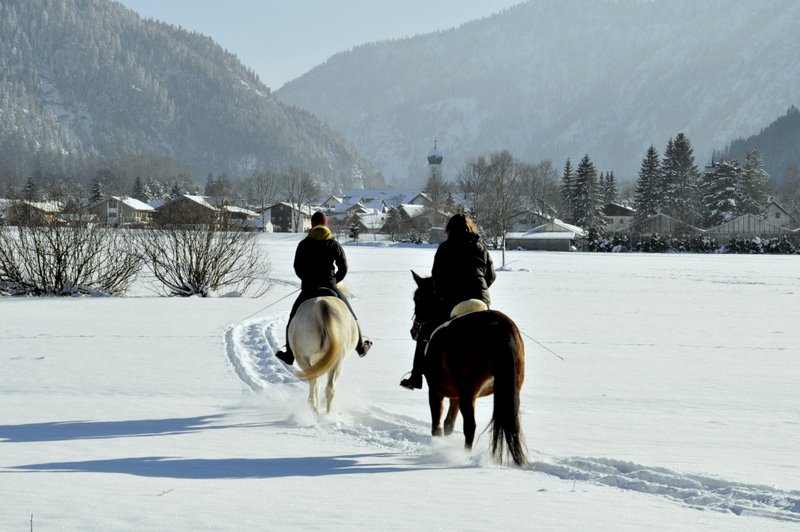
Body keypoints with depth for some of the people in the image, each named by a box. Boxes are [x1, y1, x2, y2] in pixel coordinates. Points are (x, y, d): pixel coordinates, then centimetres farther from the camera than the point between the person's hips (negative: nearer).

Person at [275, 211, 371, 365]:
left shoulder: (304, 244, -1)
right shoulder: (334, 244, 0)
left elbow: (297, 268, 6)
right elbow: (343, 268, 3)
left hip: (308, 289, -1)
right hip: (330, 287, 1)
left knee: (294, 318, 14)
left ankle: (289, 355, 12)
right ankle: (360, 346, 29)